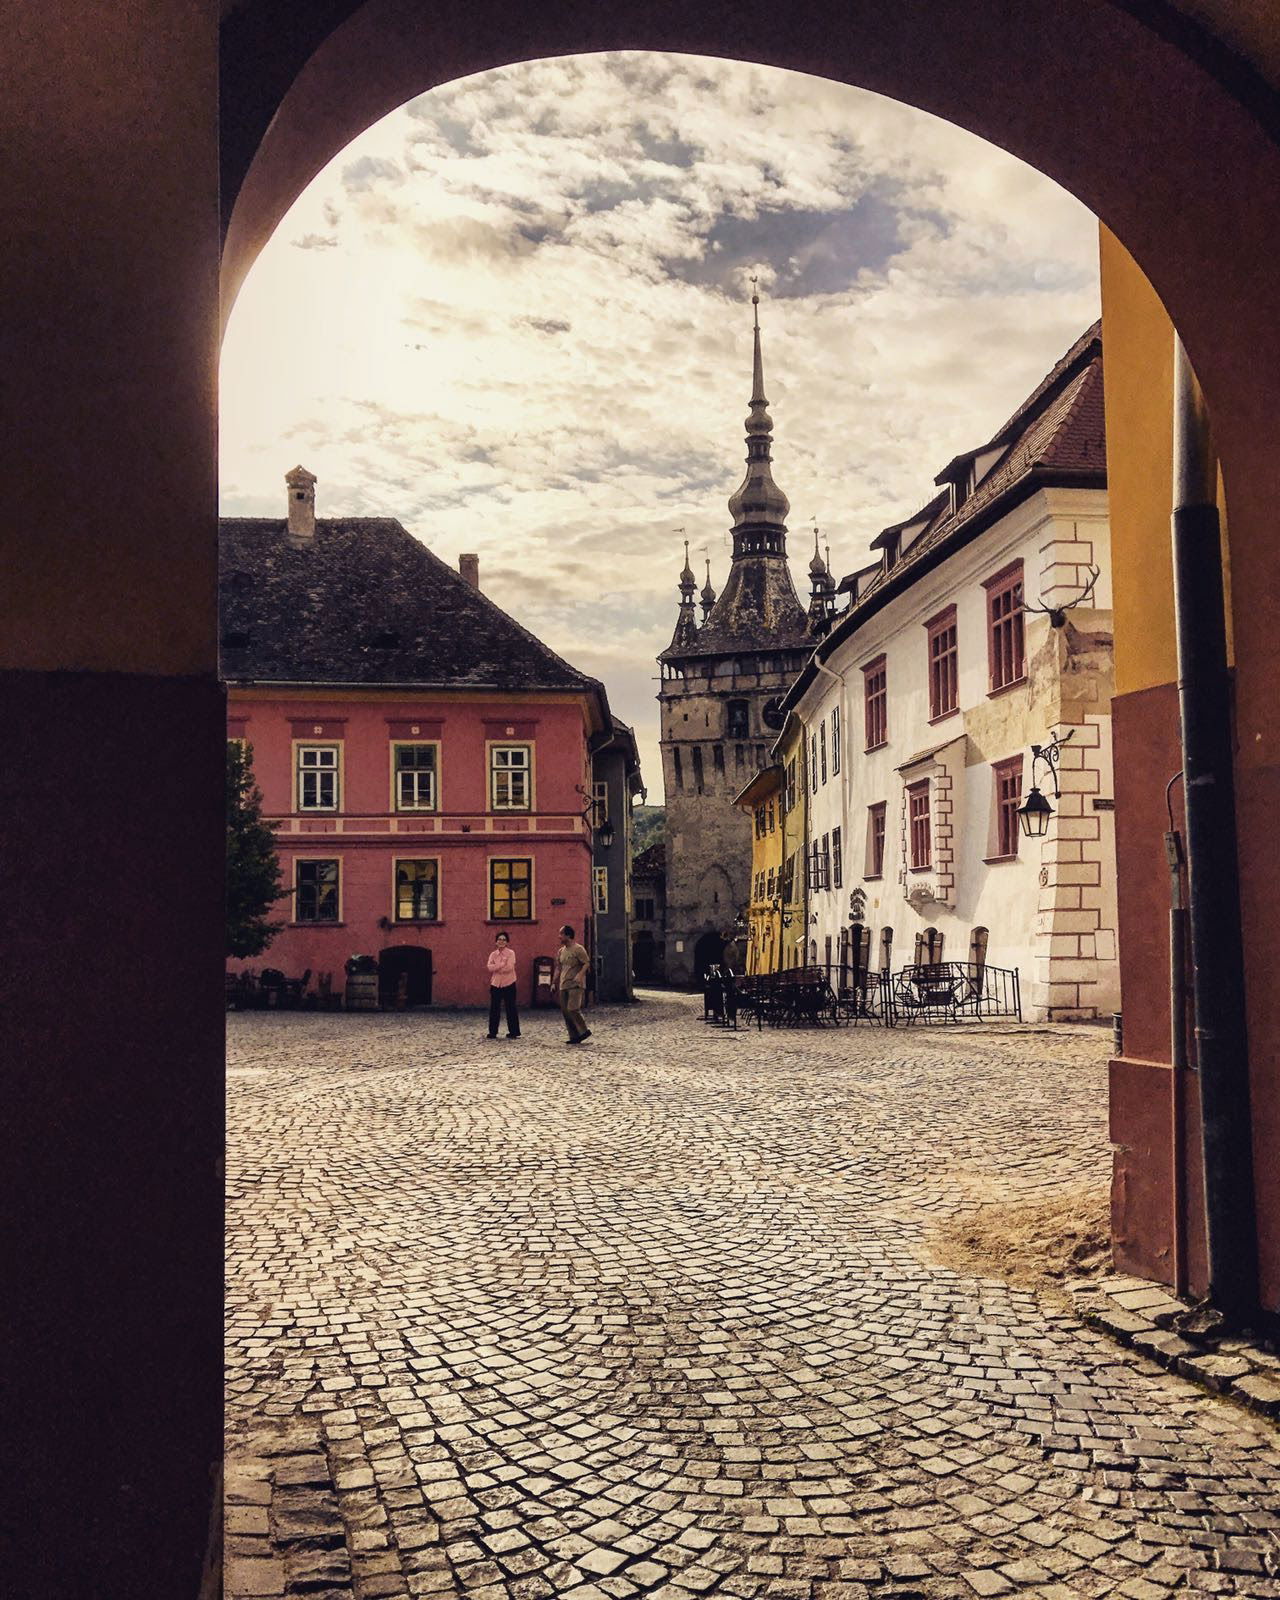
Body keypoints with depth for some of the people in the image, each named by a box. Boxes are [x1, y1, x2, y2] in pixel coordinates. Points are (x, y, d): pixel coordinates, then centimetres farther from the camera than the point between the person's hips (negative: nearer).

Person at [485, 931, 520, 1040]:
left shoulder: (511, 953, -4)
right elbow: (490, 967, -8)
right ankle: (493, 1032, 12)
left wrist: (496, 968, -10)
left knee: (510, 1008, 1)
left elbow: (509, 967, -17)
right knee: (494, 1009, 4)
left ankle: (513, 1032, 8)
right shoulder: (493, 954, 7)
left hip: (509, 984, -4)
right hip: (496, 984, 4)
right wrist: (502, 964, -20)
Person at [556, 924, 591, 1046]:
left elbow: (587, 963, -12)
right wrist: (555, 983, 16)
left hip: (575, 985, -8)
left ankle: (584, 1031, -3)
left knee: (572, 1009, -18)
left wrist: (580, 974, -26)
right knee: (565, 1012, 4)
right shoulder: (561, 951, 15)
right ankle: (574, 1037, 9)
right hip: (563, 986, 8)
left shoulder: (578, 949, -8)